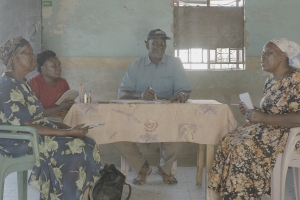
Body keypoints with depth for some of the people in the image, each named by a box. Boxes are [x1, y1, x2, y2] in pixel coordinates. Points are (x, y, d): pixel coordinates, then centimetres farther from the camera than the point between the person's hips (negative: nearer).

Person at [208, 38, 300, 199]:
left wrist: (263, 118, -23)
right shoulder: (271, 80, 12)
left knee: (243, 148, -25)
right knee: (229, 141, -10)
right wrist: (251, 112, 0)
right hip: (268, 129, 9)